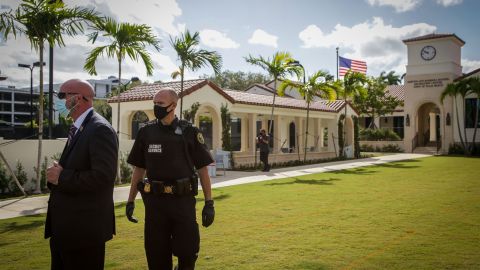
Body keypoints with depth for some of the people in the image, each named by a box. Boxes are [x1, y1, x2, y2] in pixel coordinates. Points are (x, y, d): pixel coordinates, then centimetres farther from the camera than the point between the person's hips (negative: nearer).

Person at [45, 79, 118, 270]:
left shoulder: (100, 129, -18)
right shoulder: (77, 129, 13)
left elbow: (102, 177, -27)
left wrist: (61, 177, -17)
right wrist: (57, 173, -3)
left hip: (84, 228, -9)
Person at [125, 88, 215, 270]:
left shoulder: (189, 132, -2)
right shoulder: (146, 132, 5)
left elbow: (202, 170, -1)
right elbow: (138, 169, 10)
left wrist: (209, 203, -4)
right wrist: (130, 201, 7)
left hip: (183, 200, -2)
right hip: (154, 200, 2)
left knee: (187, 251, 2)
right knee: (156, 254, 9)